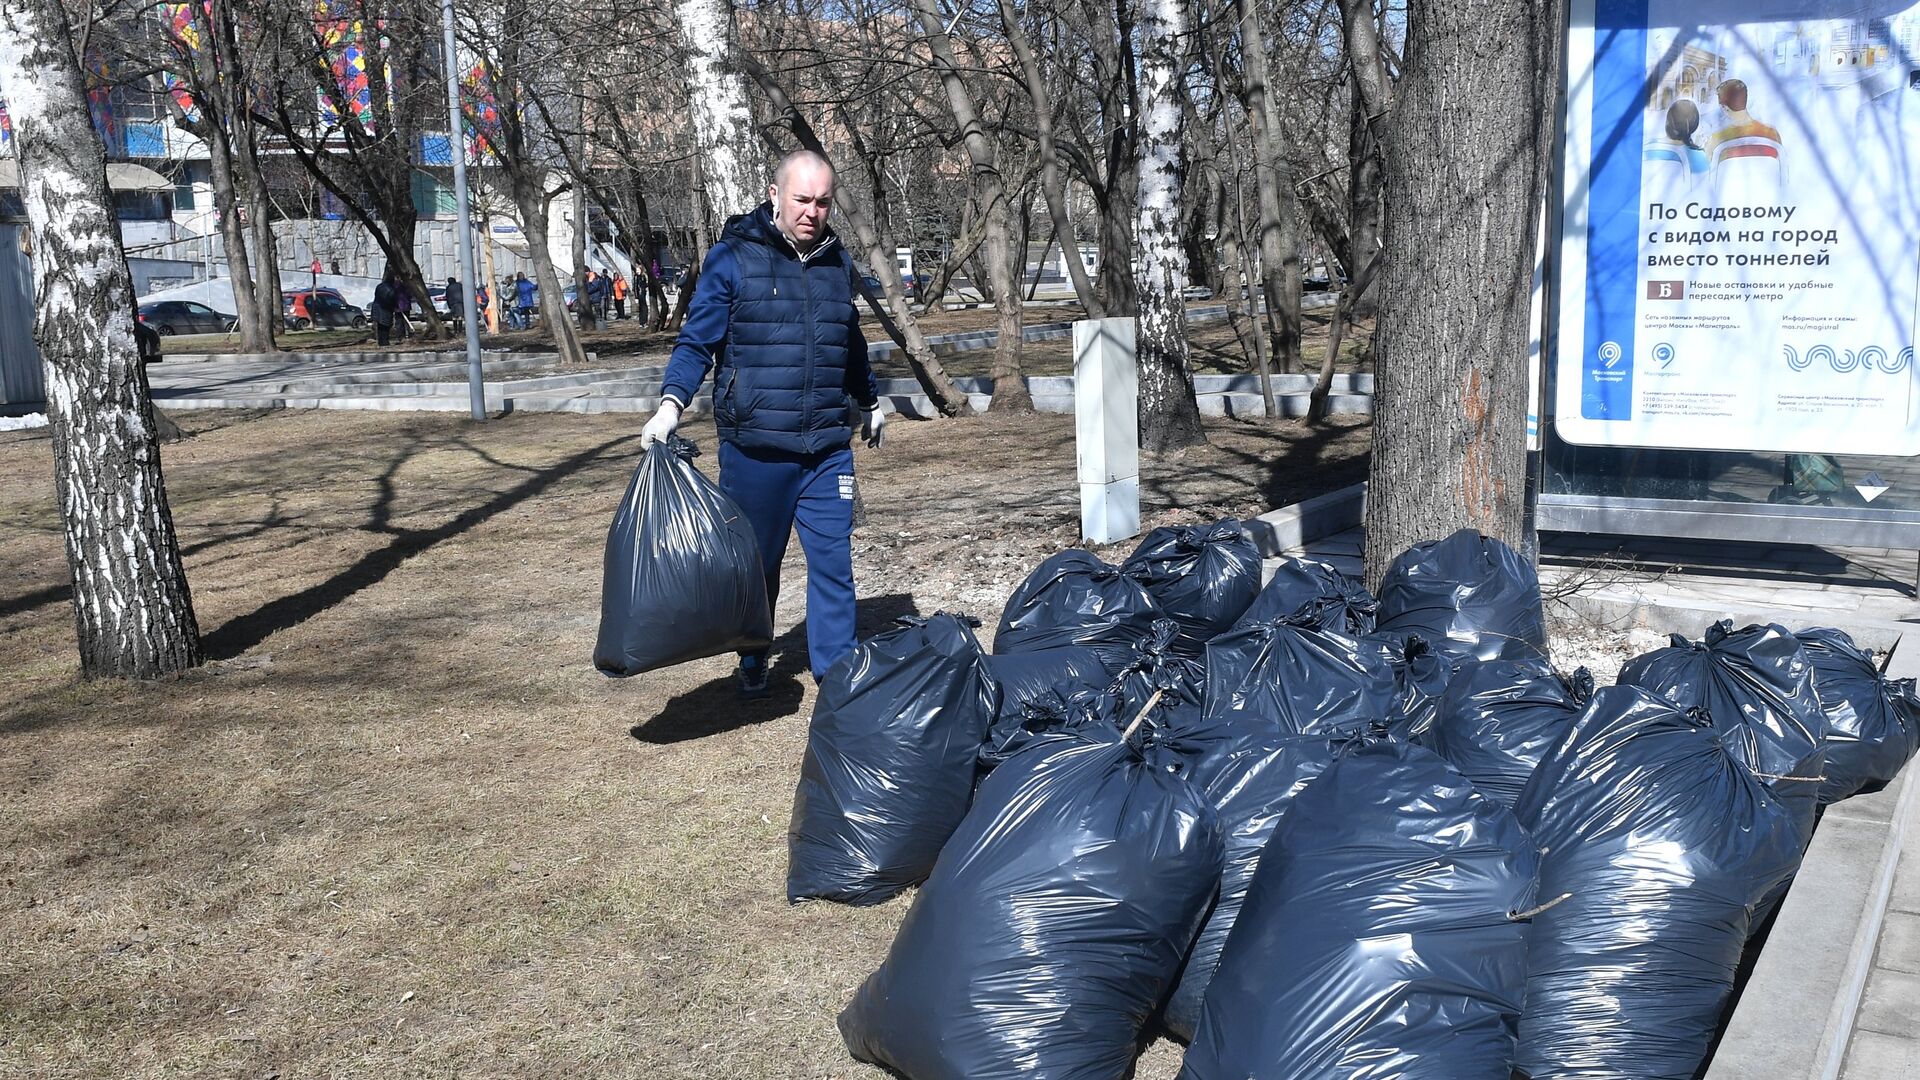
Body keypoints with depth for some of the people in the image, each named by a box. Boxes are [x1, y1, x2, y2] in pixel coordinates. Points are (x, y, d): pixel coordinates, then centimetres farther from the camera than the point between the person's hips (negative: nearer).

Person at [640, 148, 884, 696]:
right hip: (754, 447, -3)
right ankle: (752, 666, 29)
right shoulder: (733, 257, -5)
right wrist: (672, 403, -21)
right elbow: (697, 341, -6)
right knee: (756, 564, 11)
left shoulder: (837, 261, 10)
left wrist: (868, 401, 37)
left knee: (833, 562, 0)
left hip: (828, 446, 3)